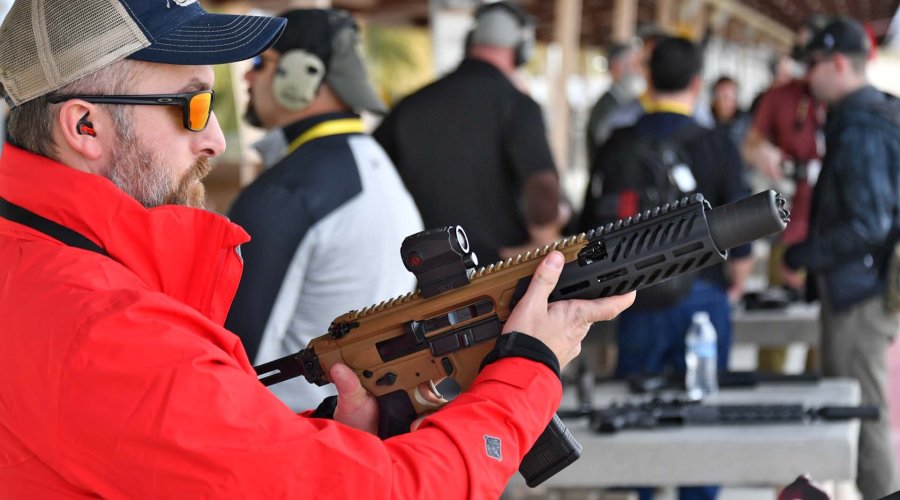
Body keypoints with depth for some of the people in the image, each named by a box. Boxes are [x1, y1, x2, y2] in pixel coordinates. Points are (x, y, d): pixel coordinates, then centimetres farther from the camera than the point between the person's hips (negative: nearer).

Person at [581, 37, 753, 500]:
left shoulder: (618, 145, -2)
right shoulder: (717, 146, -7)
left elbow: (592, 227, 4)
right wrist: (735, 285, 14)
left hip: (637, 300, 2)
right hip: (702, 295, -1)